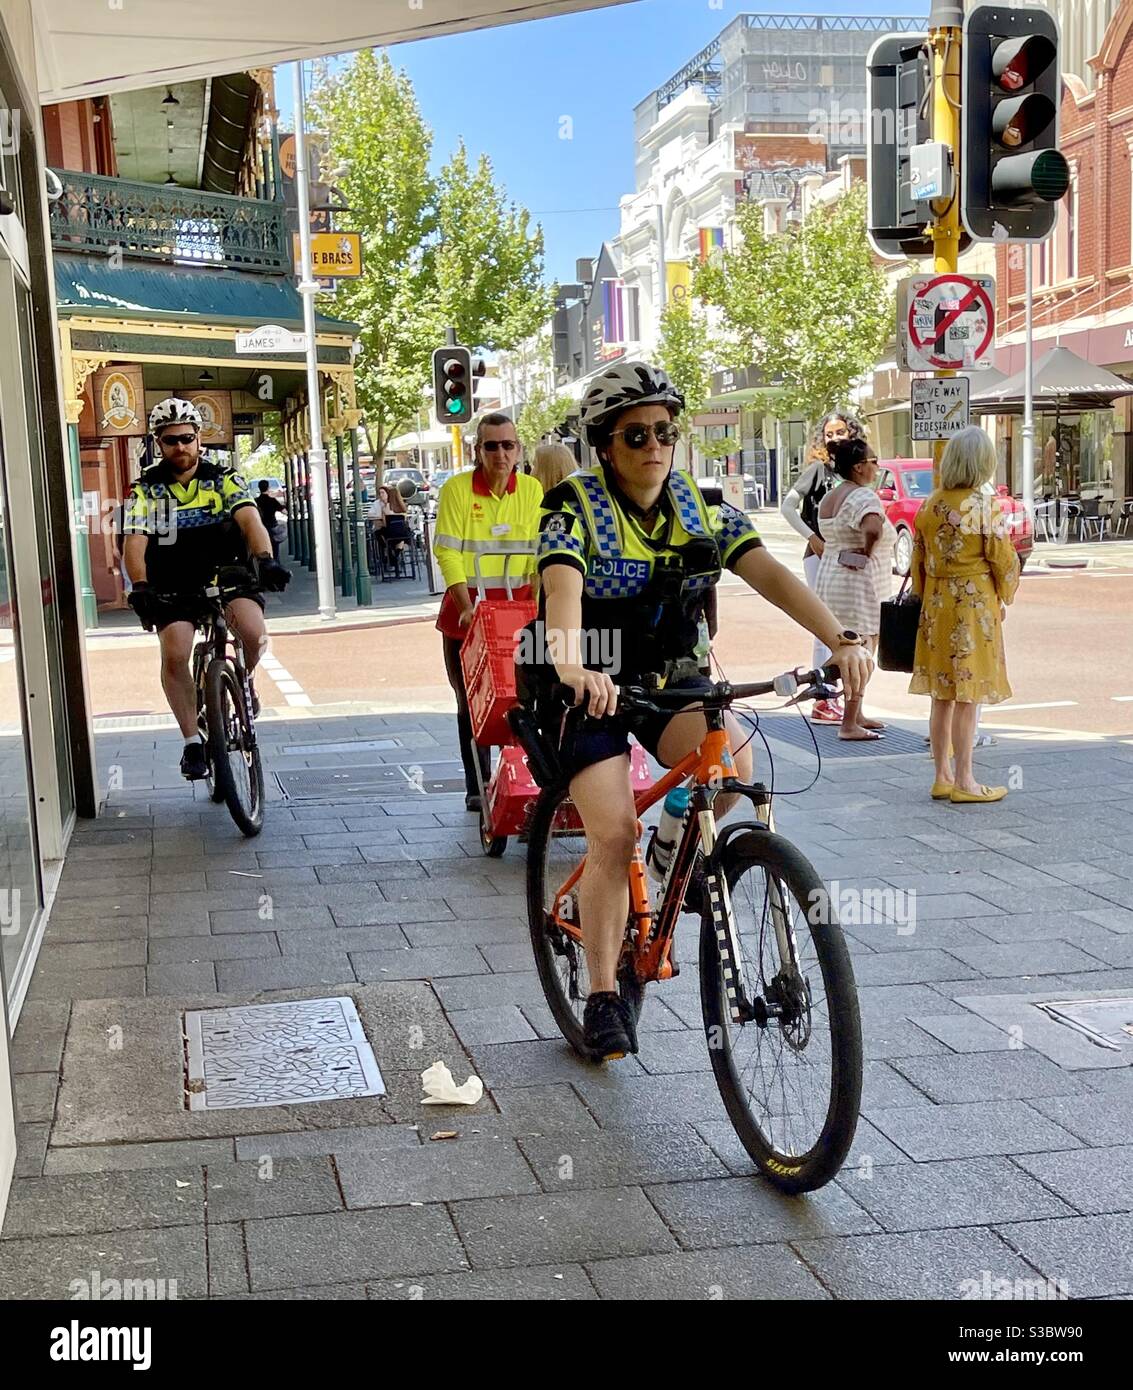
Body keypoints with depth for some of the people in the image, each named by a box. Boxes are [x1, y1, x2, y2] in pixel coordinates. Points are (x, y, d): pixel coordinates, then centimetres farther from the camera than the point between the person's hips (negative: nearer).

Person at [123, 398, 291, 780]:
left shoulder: (223, 478, -1)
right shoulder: (146, 488, 0)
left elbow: (249, 519, -18)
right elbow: (135, 540, -13)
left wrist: (265, 559, -38)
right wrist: (140, 586, -32)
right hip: (173, 587, 1)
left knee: (253, 633, -27)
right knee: (174, 656, -19)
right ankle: (192, 741, -3)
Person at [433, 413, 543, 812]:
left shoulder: (532, 490, 2)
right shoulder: (457, 489, -6)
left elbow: (540, 554, 2)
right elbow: (447, 554, -10)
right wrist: (467, 608, -16)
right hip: (467, 608, -1)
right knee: (472, 703, 5)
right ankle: (477, 788, 16)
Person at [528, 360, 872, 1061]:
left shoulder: (698, 505, -3)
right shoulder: (575, 507, -15)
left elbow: (770, 573, -15)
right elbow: (563, 590, -34)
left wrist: (841, 639, -30)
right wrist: (572, 668, -54)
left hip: (670, 678, 4)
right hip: (589, 685, -3)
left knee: (733, 761, -26)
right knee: (614, 835, -15)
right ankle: (604, 997, 2)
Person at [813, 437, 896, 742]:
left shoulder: (829, 497, 13)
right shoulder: (863, 496, -17)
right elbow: (873, 529, -36)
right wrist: (867, 553, -20)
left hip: (829, 578, 10)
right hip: (858, 586, -10)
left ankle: (856, 715, 28)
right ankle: (849, 726, -2)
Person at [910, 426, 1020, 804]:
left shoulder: (930, 505, 3)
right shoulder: (985, 506, -12)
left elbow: (918, 559, 10)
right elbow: (1004, 561, -8)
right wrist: (1004, 598, 9)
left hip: (936, 606, 6)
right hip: (975, 605, -6)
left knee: (942, 695, 11)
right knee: (968, 697, 0)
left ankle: (942, 776, 18)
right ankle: (963, 781, 6)